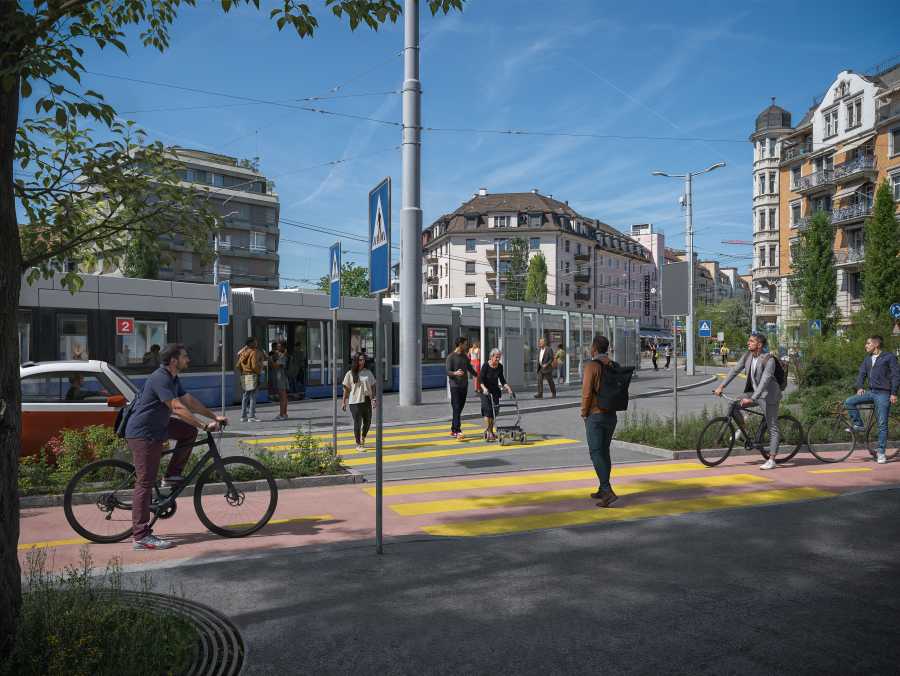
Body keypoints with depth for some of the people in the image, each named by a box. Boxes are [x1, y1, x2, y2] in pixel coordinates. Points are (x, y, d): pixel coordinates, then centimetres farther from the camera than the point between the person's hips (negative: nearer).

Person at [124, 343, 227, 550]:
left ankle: (172, 476, 12)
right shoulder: (160, 379, -21)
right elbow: (178, 408, -29)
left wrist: (214, 417, 9)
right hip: (142, 434, -10)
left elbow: (189, 401, 14)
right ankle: (141, 536, -3)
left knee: (189, 431, 8)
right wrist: (204, 426, -29)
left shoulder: (173, 379, 10)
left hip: (156, 428, 10)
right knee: (145, 483, -7)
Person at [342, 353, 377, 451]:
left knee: (367, 422, 11)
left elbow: (372, 386, 9)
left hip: (367, 401, 4)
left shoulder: (368, 373, 7)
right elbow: (346, 389, 1)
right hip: (355, 402, -4)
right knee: (357, 423, -1)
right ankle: (358, 444, 12)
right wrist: (344, 402, 0)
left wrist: (374, 399, 1)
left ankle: (362, 438, 38)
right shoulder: (350, 374, -2)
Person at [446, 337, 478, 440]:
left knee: (460, 409, 8)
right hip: (455, 386, -7)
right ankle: (458, 432, -13)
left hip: (464, 386, 7)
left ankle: (453, 430, 16)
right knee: (456, 409, -10)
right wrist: (455, 373, -31)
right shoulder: (451, 357, -6)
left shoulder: (465, 357, 15)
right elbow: (448, 372, -11)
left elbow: (470, 369, 25)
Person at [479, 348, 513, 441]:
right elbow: (480, 379, -18)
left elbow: (502, 379, 10)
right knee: (487, 409, -14)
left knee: (494, 411, 5)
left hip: (495, 391, 5)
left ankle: (491, 431, 14)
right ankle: (487, 431, -17)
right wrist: (484, 388, -33)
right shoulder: (485, 366, -14)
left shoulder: (500, 366, 2)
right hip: (486, 391, -5)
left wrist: (507, 387, -3)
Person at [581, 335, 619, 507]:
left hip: (595, 416, -7)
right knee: (604, 452, 15)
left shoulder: (591, 366, -14)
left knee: (596, 454, -7)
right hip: (611, 415, 7)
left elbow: (587, 392, -16)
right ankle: (602, 490, 22)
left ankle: (608, 491, -17)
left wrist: (584, 413, -4)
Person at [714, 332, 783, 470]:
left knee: (772, 427, -2)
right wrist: (722, 386, -11)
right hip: (753, 392, 7)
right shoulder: (747, 355, -3)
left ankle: (771, 460, 0)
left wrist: (751, 398, -37)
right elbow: (735, 370, -3)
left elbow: (765, 380, -30)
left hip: (768, 396, -7)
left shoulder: (769, 359, -23)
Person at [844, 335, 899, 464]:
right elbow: (862, 373, 16)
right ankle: (858, 425, 3)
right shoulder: (867, 359, 15)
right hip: (871, 392, 6)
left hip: (883, 394, -6)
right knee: (849, 402, -13)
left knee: (882, 424, -5)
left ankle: (881, 452, 0)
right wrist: (859, 387, -2)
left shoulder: (890, 356, -4)